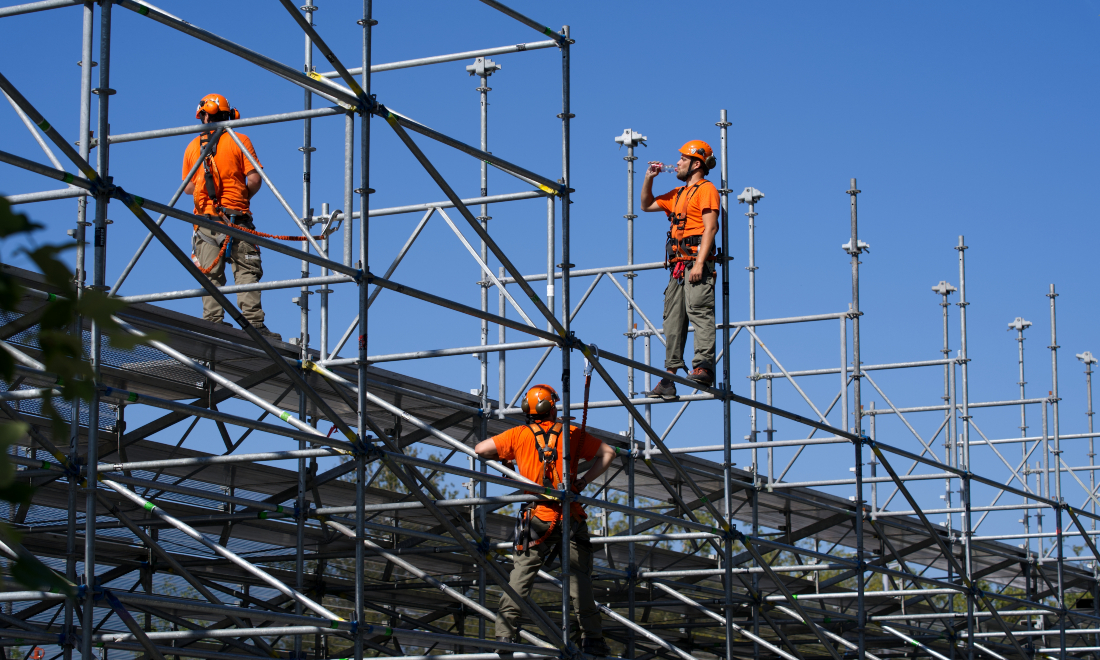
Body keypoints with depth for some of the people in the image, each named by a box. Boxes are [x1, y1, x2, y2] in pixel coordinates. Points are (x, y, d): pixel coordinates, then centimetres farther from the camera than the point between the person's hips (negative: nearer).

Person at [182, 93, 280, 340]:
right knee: (246, 271, -4)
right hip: (235, 216, -3)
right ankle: (253, 323, -13)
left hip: (205, 217, 3)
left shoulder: (193, 147, 11)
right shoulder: (239, 141, 0)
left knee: (211, 275, 3)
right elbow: (255, 179, -5)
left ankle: (213, 324, -6)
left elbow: (188, 187, 14)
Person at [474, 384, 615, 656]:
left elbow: (480, 449, 2)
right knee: (580, 582, 6)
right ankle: (592, 639, 7)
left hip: (537, 519, -1)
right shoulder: (572, 433, 9)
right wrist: (585, 480, 11)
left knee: (520, 577, 3)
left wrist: (501, 457, 21)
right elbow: (607, 453, 13)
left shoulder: (520, 435, 4)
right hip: (571, 517, 1)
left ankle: (504, 635, -4)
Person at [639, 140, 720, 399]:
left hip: (696, 261, -9)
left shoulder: (706, 189, -1)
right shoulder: (678, 194, 26)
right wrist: (649, 178, 21)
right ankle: (669, 379, 2)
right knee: (673, 319, 4)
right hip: (678, 266, 9)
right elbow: (647, 205, 37)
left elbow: (710, 227, -12)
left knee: (699, 310, -19)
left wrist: (699, 263, -22)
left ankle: (704, 366, -26)